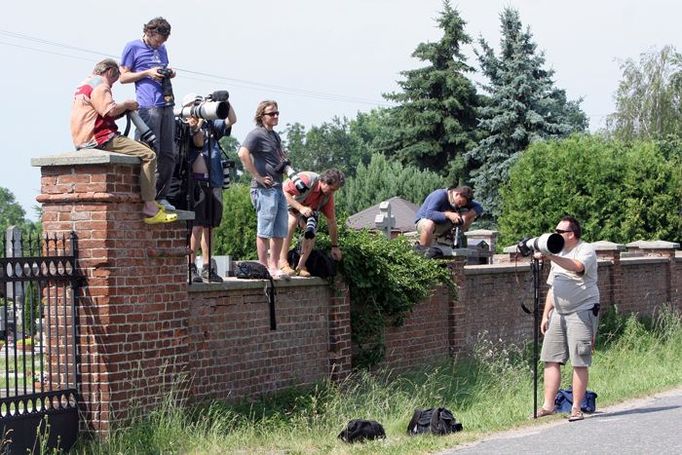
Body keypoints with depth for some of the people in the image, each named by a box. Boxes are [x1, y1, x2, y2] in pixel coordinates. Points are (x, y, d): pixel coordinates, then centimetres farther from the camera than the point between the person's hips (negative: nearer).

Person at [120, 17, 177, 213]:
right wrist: (147, 73, -11)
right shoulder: (133, 47, 2)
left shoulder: (162, 49, 21)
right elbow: (123, 77, 1)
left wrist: (169, 74, 9)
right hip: (148, 106, -7)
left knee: (169, 154, 4)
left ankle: (161, 197, 9)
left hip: (166, 105, 7)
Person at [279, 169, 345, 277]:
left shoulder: (328, 196, -15)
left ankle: (301, 267, -13)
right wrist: (300, 208, -44)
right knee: (293, 220, -35)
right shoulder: (307, 180, -36)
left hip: (306, 209, 6)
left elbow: (332, 221, -6)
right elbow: (283, 191, -36)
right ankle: (282, 261, -35)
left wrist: (335, 246, -2)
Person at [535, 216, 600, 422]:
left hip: (582, 312, -8)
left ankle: (576, 408, -2)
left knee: (579, 363, -6)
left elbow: (577, 267, -29)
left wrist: (550, 257, -34)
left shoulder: (586, 250, -5)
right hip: (559, 313, 8)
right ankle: (548, 406, 6)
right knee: (551, 359, 2)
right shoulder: (559, 255, 21)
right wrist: (545, 314, 16)